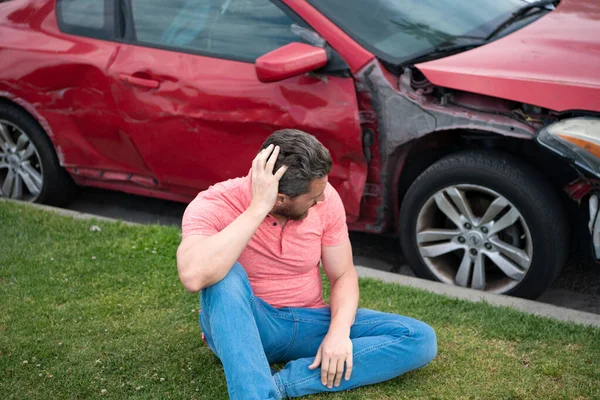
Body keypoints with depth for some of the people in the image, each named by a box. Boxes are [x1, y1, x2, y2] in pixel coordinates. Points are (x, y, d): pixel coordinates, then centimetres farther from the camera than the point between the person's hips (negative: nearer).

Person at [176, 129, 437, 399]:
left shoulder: (325, 200, -11)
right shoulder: (214, 206, -22)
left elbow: (343, 275, -2)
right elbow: (194, 276, -41)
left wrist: (339, 331, -21)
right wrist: (258, 208, -39)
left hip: (309, 323, 4)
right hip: (245, 327, -4)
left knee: (420, 339, -15)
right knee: (225, 275, -37)